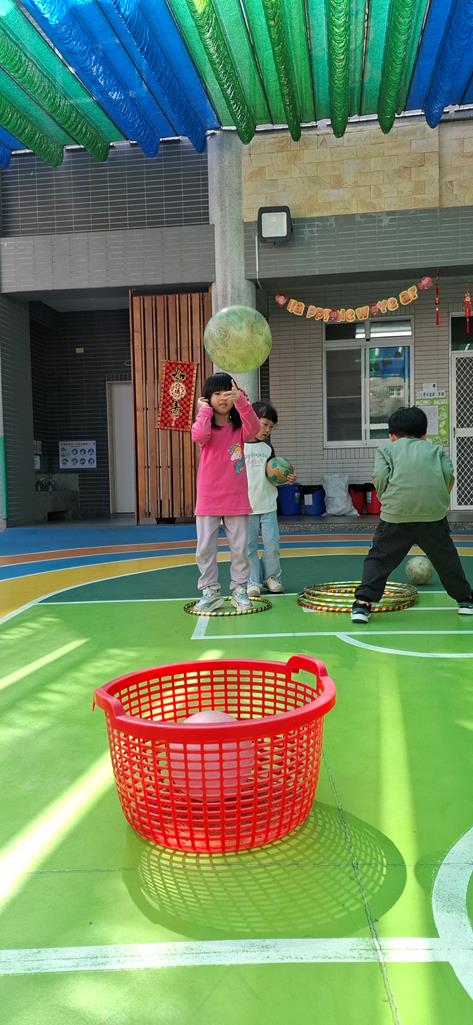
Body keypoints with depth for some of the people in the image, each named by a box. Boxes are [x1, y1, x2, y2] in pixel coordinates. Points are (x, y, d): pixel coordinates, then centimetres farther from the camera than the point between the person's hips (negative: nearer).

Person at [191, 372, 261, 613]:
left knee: (240, 548, 6)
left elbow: (254, 427, -21)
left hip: (236, 500, 0)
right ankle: (210, 591, 16)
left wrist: (241, 401, -31)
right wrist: (204, 410, -10)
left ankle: (239, 590, 19)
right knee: (205, 549, 3)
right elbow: (199, 435, -23)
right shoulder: (206, 425, 2)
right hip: (208, 500, 0)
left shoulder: (239, 427, 3)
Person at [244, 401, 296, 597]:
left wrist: (286, 479, -1)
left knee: (272, 545, 4)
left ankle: (272, 577, 21)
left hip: (268, 506, 4)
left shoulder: (267, 447, 11)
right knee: (249, 547, 3)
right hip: (246, 507, -3)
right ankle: (253, 582, 14)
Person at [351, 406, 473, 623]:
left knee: (378, 558, 7)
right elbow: (449, 474, 5)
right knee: (446, 557, 19)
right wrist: (438, 500, 18)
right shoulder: (435, 449, 22)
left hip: (396, 513, -2)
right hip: (433, 513, 2)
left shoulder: (386, 448, 18)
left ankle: (363, 603, -2)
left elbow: (380, 477, 0)